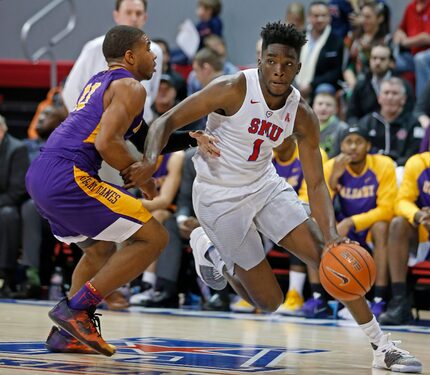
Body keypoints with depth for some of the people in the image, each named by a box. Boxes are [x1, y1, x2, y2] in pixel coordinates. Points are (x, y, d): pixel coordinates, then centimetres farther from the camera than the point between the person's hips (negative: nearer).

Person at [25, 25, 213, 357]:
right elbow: (106, 143, -16)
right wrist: (141, 177, -2)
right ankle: (75, 308, -8)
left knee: (101, 250, 28)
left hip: (39, 177, 10)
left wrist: (189, 139, 25)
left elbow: (145, 138, 33)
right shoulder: (130, 87, -3)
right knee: (153, 237, -5)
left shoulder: (99, 82, 26)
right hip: (68, 177, -10)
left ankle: (67, 335, 19)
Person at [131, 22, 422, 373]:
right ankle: (210, 250, 26)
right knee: (269, 301, -2)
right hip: (221, 197, -5)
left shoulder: (303, 116, -10)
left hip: (265, 183, 5)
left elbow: (316, 184, -8)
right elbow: (167, 122, -20)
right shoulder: (233, 90, -24)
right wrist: (150, 161, -40)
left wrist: (331, 234, -25)